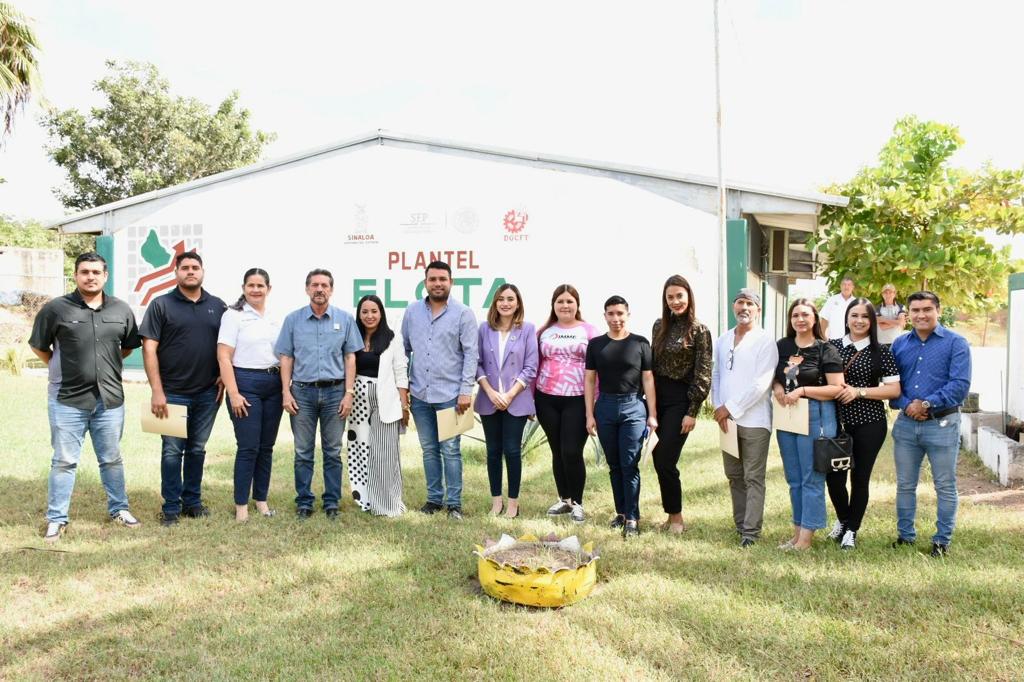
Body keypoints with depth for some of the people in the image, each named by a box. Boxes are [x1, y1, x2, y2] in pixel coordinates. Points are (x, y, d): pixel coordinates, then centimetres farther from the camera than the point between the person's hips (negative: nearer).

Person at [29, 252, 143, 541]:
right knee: (64, 461, 5)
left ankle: (119, 509, 28)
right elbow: (38, 345, 6)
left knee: (112, 459, 14)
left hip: (109, 398, 3)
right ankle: (56, 519, 16)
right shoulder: (56, 308, -5)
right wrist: (60, 367, 6)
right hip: (67, 399, -2)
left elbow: (129, 345, 16)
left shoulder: (121, 309, 3)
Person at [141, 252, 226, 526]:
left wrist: (224, 376, 0)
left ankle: (193, 501, 23)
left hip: (207, 393, 3)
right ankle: (171, 507, 14)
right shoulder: (161, 305, -2)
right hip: (173, 392, -3)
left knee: (197, 449, 12)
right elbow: (149, 349, -6)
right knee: (172, 450, 3)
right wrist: (157, 391, -12)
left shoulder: (218, 306, 8)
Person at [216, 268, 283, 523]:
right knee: (248, 447, -4)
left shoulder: (275, 319, 11)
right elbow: (224, 357, -8)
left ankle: (261, 499, 20)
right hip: (246, 383, -5)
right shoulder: (234, 315, -3)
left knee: (266, 446, 9)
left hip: (274, 385, 5)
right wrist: (234, 393, -14)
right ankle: (241, 505, 6)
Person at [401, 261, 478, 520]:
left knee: (450, 450, 1)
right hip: (419, 394, 4)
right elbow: (404, 349, 13)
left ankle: (454, 502, 11)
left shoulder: (463, 314, -4)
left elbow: (471, 354, -7)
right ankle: (434, 498, 24)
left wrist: (466, 391, -12)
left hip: (450, 395, -4)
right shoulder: (412, 312, 7)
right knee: (429, 450, 13)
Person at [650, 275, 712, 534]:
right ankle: (672, 513, 19)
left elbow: (703, 375, -8)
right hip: (657, 396, 5)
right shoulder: (659, 326, 8)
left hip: (680, 399, -5)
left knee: (665, 460, -6)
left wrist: (692, 412, -12)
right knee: (659, 458, 6)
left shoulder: (699, 331, -7)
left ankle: (676, 516, 11)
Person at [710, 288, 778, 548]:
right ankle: (740, 522, 25)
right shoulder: (723, 341, 12)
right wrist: (719, 408, -1)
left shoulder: (765, 341, -7)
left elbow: (760, 383, -15)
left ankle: (751, 530, 4)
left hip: (754, 420, -6)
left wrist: (730, 408, -13)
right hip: (727, 419, 6)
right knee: (734, 476, 13)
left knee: (753, 478, -1)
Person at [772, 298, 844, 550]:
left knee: (811, 479, 0)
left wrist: (802, 390, -20)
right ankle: (797, 532, 23)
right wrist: (776, 387, -4)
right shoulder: (782, 346, 7)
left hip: (815, 416, -6)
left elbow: (837, 388, -11)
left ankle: (806, 538, 6)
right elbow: (773, 376, 18)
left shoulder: (826, 350, -7)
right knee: (794, 479, 13)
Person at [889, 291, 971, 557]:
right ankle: (905, 535, 25)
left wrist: (927, 405, -17)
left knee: (945, 487, 6)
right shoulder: (899, 344, 9)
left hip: (942, 424, -4)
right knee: (905, 485, 12)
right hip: (905, 424, 4)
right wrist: (906, 405, -12)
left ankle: (942, 541, 19)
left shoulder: (956, 343, -4)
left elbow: (960, 385, -13)